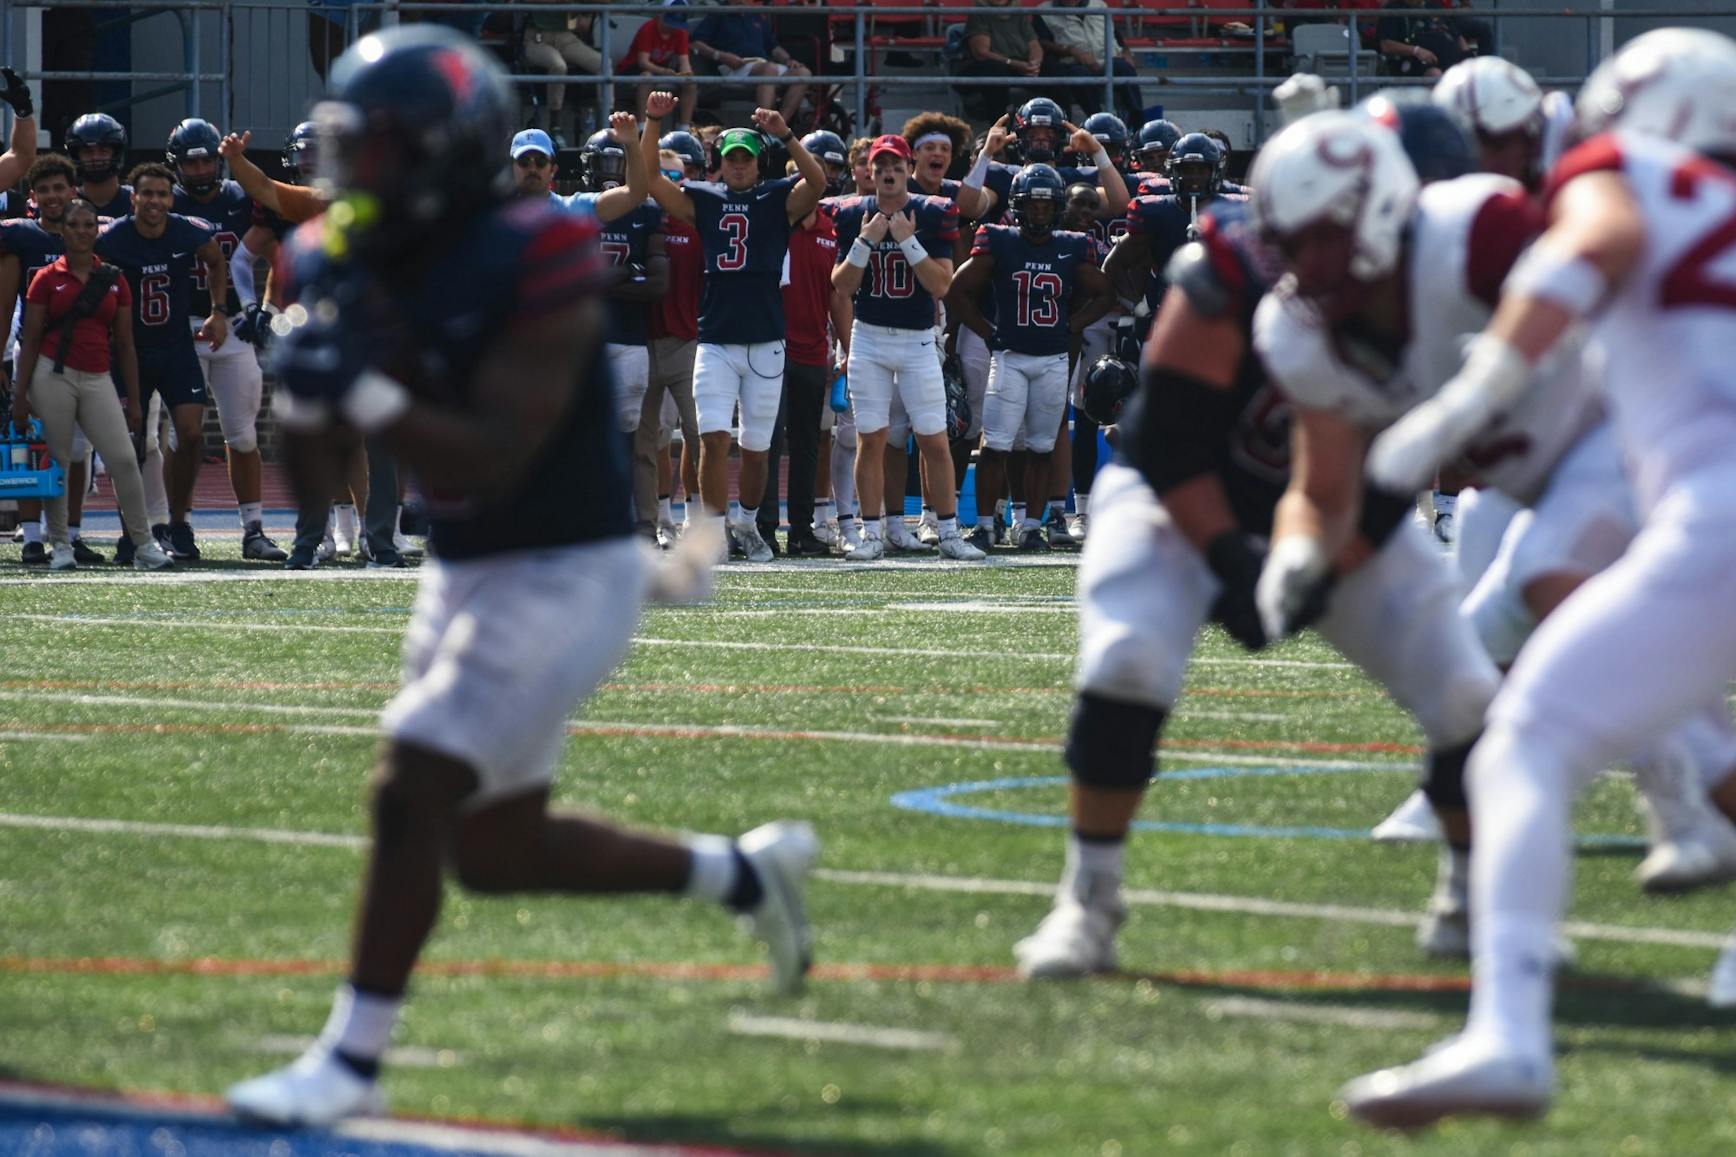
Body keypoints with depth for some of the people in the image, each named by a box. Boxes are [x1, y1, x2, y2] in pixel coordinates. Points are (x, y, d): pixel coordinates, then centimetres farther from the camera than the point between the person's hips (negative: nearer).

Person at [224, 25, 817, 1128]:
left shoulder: (534, 274, -21)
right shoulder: (363, 272, 2)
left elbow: (488, 464, -27)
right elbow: (314, 481, 5)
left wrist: (367, 391, -35)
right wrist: (301, 384, -15)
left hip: (565, 579, -9)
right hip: (466, 576, 9)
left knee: (412, 794, -16)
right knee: (496, 851, 13)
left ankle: (351, 1060, -8)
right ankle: (744, 872, 31)